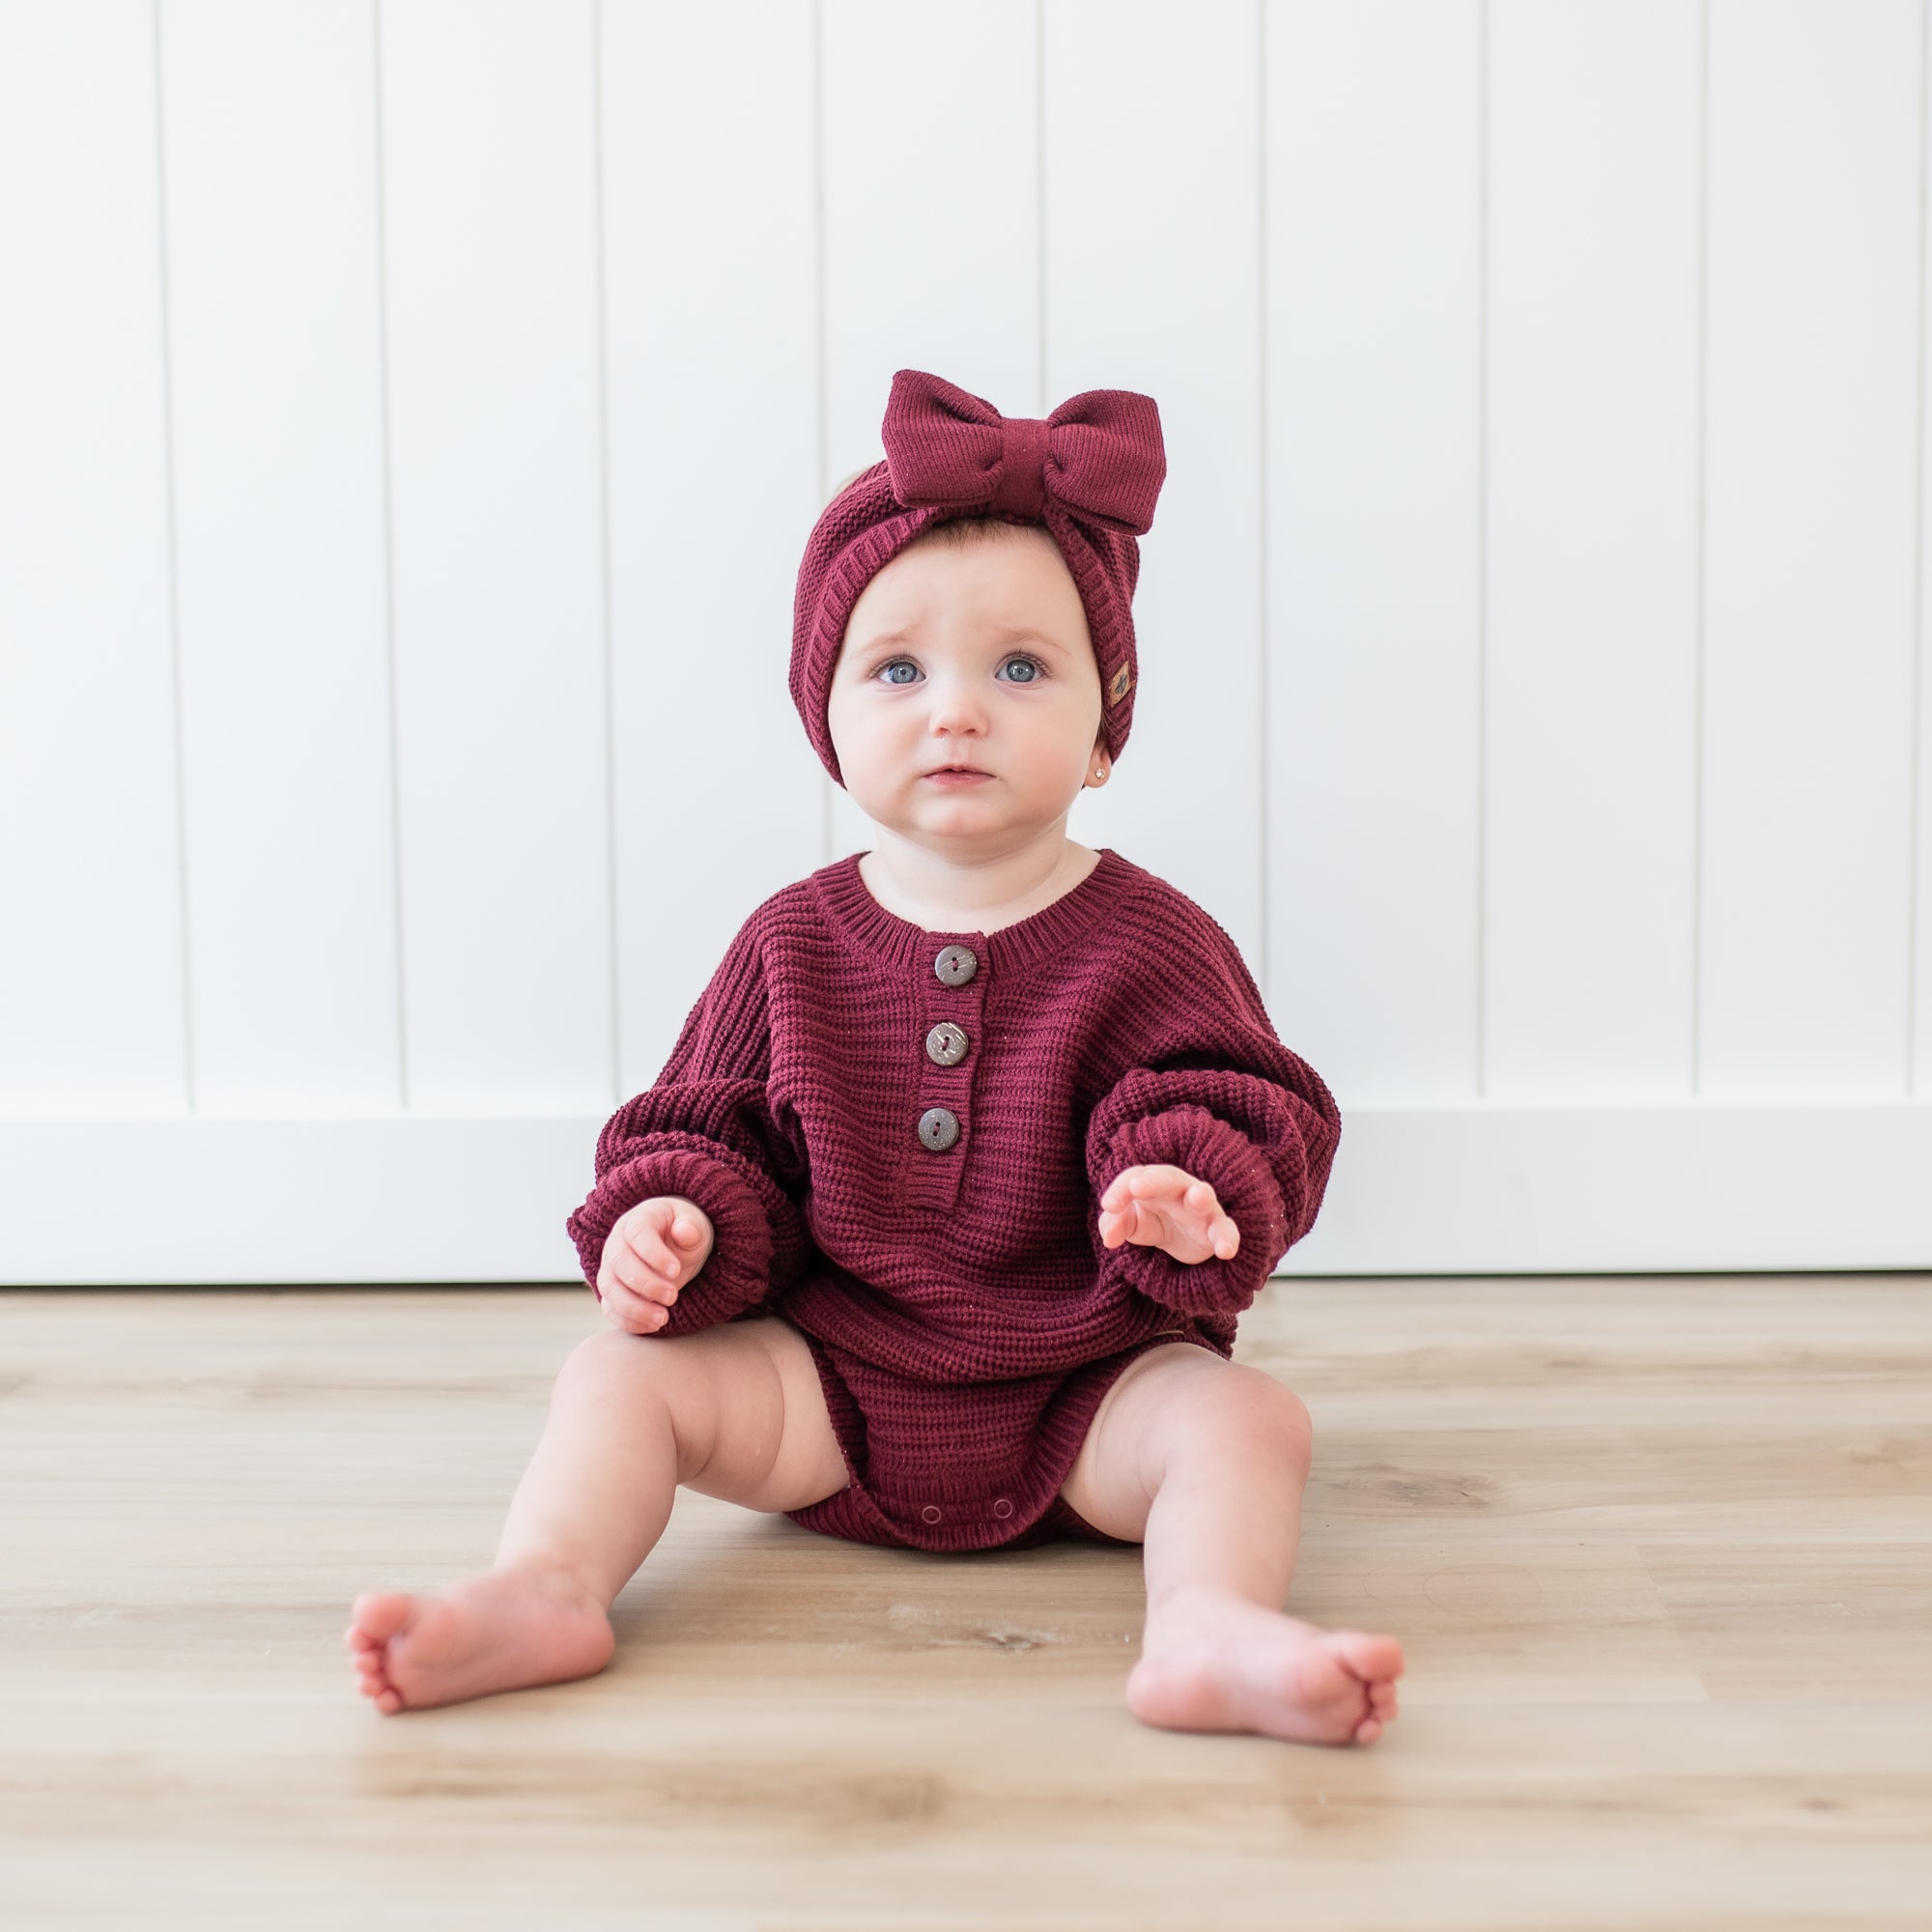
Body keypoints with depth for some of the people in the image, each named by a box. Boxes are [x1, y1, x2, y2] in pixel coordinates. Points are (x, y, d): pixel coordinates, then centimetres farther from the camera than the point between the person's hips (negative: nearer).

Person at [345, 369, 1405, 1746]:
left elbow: (1256, 1116, -8)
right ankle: (546, 1585, -27)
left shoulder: (1148, 942, -6)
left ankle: (1211, 1629, -47)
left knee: (1246, 1413, -27)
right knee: (625, 1372, -13)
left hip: (1088, 1392, -2)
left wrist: (1198, 1196, -31)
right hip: (830, 1384, 3)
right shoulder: (794, 946, 2)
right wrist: (671, 1219, -14)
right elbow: (711, 1124, 8)